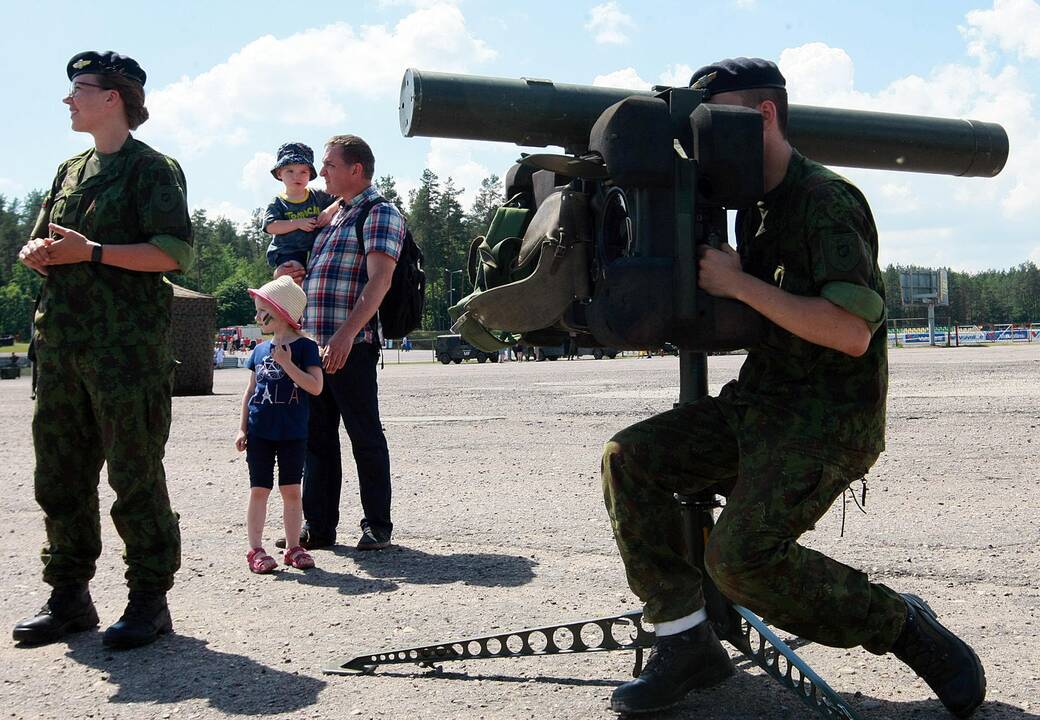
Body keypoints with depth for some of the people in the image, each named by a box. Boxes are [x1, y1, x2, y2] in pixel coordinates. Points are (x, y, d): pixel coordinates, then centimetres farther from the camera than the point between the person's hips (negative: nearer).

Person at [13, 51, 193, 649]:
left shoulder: (152, 168, -1)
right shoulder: (70, 171, 21)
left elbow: (176, 251, -13)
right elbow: (38, 246, 25)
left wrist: (90, 252, -16)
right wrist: (39, 253, 0)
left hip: (128, 347, -7)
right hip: (62, 345, 8)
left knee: (136, 477, -3)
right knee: (60, 475, 9)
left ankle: (151, 599, 6)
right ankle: (70, 597, 19)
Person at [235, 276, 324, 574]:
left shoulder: (304, 347, -4)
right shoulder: (260, 350, 8)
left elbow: (315, 387, -14)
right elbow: (250, 391, 13)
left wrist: (286, 363, -19)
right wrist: (243, 428, 9)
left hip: (293, 434, -3)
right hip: (260, 432, 3)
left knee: (291, 490, 4)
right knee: (259, 490, 4)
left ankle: (294, 548, 14)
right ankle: (255, 549, 10)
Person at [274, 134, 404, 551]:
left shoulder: (380, 214, -5)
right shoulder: (336, 216, 23)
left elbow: (379, 280, -17)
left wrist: (346, 335, -28)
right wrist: (284, 276, 9)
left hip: (351, 345, -9)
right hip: (314, 343, 9)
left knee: (365, 436, -1)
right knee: (317, 436, 10)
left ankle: (377, 526, 7)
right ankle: (318, 526, 16)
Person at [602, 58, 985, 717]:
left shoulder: (827, 200, -14)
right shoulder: (755, 207, 14)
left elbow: (852, 332, -27)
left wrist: (740, 284, -21)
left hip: (830, 419, -9)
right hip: (760, 404, 9)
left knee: (743, 554, -25)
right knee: (629, 459, -5)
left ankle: (904, 626, -2)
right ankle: (687, 644, -1)